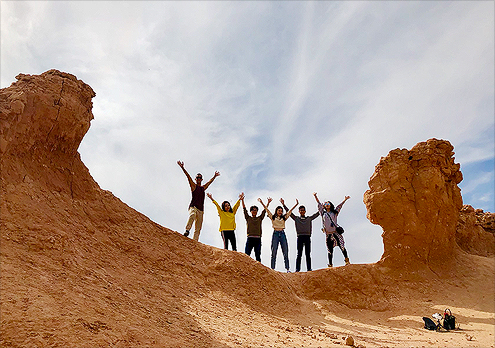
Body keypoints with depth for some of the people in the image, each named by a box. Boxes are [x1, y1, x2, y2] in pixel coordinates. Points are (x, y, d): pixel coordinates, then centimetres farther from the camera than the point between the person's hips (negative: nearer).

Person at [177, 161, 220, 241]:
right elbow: (188, 176, 0)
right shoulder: (193, 186, 10)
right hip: (193, 206, -5)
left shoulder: (203, 188, 23)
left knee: (198, 229, -4)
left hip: (201, 209, 5)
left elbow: (210, 182, 39)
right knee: (192, 215, -39)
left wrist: (215, 176, 50)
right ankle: (187, 230, -51)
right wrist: (182, 168, -9)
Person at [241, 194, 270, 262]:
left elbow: (264, 210, 10)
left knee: (258, 256, 4)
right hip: (250, 238, -1)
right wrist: (242, 200, -5)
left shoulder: (260, 218, 14)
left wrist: (268, 203, 3)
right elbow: (244, 209, 3)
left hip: (258, 239, 1)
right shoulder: (248, 218, 10)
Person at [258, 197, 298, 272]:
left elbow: (290, 211, 11)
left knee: (285, 253, -2)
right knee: (274, 253, -2)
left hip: (282, 234, 2)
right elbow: (267, 210, 1)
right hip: (275, 234, -2)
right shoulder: (273, 217, 7)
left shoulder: (284, 218, 13)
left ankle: (288, 269, -1)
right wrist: (262, 203, -8)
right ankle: (272, 268, -1)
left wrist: (296, 205, 5)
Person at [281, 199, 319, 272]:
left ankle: (309, 268, 0)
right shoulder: (296, 218, 13)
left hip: (307, 237, 1)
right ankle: (297, 269, -3)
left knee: (308, 254, 0)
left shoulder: (309, 218, 16)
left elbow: (317, 213, 18)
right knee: (299, 254, -3)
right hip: (300, 237, -1)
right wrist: (283, 204, 6)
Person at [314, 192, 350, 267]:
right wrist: (315, 196, 13)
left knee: (342, 247, -10)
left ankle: (347, 260, -6)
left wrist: (345, 200, 8)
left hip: (336, 232, -1)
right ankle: (330, 264, 5)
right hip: (328, 234, 1)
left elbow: (340, 206, 13)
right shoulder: (323, 213, 17)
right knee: (330, 250, 2)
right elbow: (319, 204, 15)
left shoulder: (334, 212, 16)